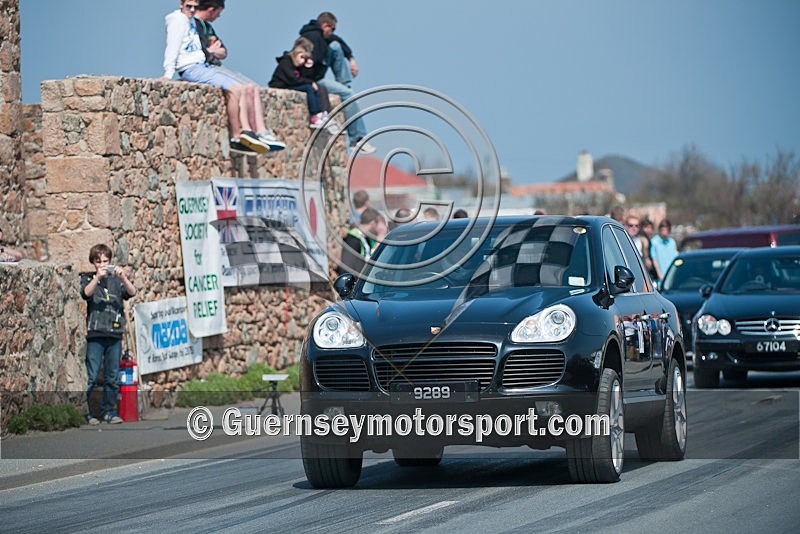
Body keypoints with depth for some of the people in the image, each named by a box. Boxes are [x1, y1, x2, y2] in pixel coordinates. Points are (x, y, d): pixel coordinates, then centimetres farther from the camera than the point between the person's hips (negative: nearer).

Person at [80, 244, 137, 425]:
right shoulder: (88, 278, 8)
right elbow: (86, 293, -12)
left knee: (112, 376, 6)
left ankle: (108, 410, 13)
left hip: (114, 334, 3)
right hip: (95, 334, -3)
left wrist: (123, 277, -20)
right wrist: (98, 277, -25)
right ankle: (86, 411, -2)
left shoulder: (116, 280, 13)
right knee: (91, 376, -6)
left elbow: (131, 292, -3)